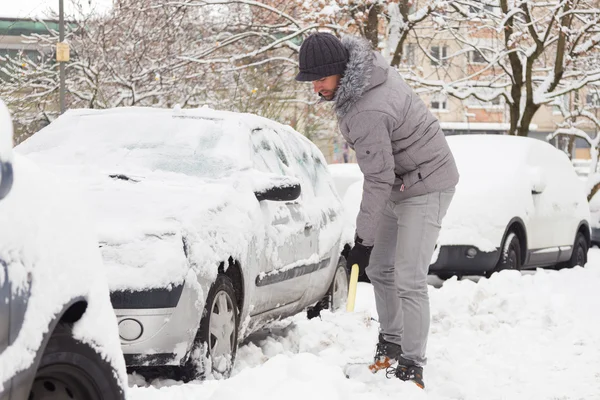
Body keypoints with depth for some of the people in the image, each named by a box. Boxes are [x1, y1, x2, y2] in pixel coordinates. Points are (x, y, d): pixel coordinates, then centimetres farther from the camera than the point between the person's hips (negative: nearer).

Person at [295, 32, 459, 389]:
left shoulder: (368, 112, -33)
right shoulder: (368, 63, -4)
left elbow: (378, 180, -29)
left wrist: (364, 239, -22)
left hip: (426, 187, -10)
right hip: (399, 183, 10)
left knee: (408, 279, -15)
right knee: (379, 268, 15)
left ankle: (412, 366, -10)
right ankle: (390, 343, 29)